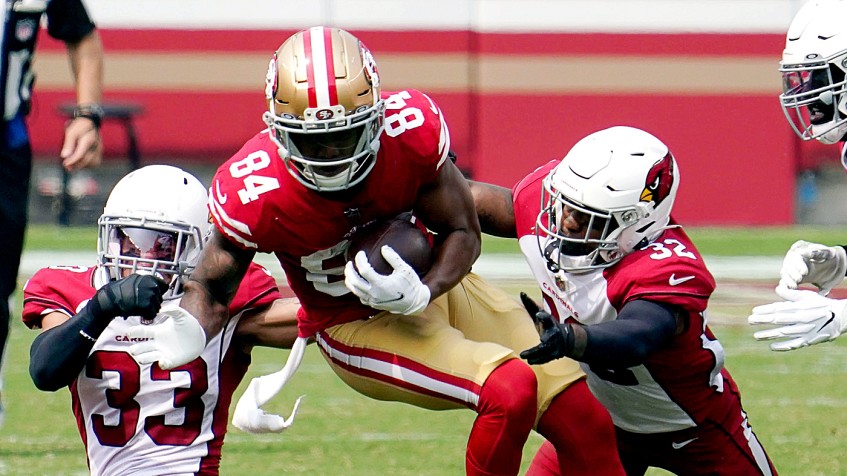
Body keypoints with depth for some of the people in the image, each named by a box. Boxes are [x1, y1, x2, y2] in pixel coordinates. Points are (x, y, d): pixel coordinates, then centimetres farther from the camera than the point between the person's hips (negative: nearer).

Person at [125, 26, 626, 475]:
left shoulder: (412, 127, -23)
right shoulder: (256, 194, -28)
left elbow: (462, 231, -8)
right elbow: (213, 286, -13)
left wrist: (421, 293, -28)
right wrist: (187, 335, -36)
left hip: (433, 284, 4)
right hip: (359, 328, -4)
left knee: (585, 424, -1)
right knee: (510, 392, -27)